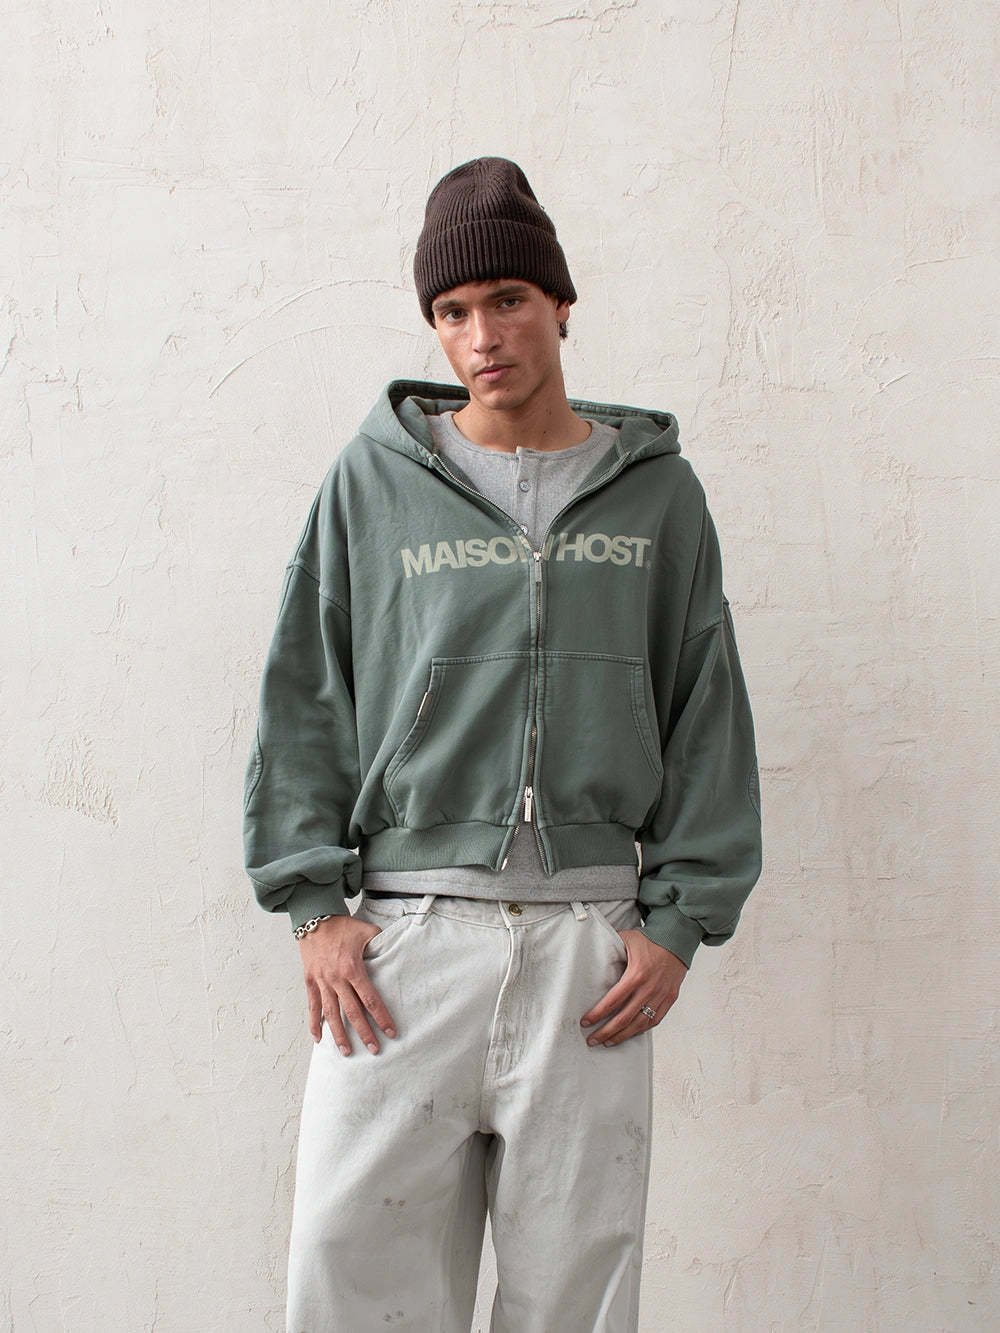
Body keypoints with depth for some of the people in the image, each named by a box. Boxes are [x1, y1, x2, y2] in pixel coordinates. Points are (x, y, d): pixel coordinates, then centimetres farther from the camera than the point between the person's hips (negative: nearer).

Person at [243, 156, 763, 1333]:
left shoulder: (655, 490, 10)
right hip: (403, 937, 0)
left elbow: (707, 714, 9)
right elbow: (304, 697, 8)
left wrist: (678, 920, 1)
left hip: (591, 946, 1)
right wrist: (314, 902, -2)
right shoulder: (373, 480, 8)